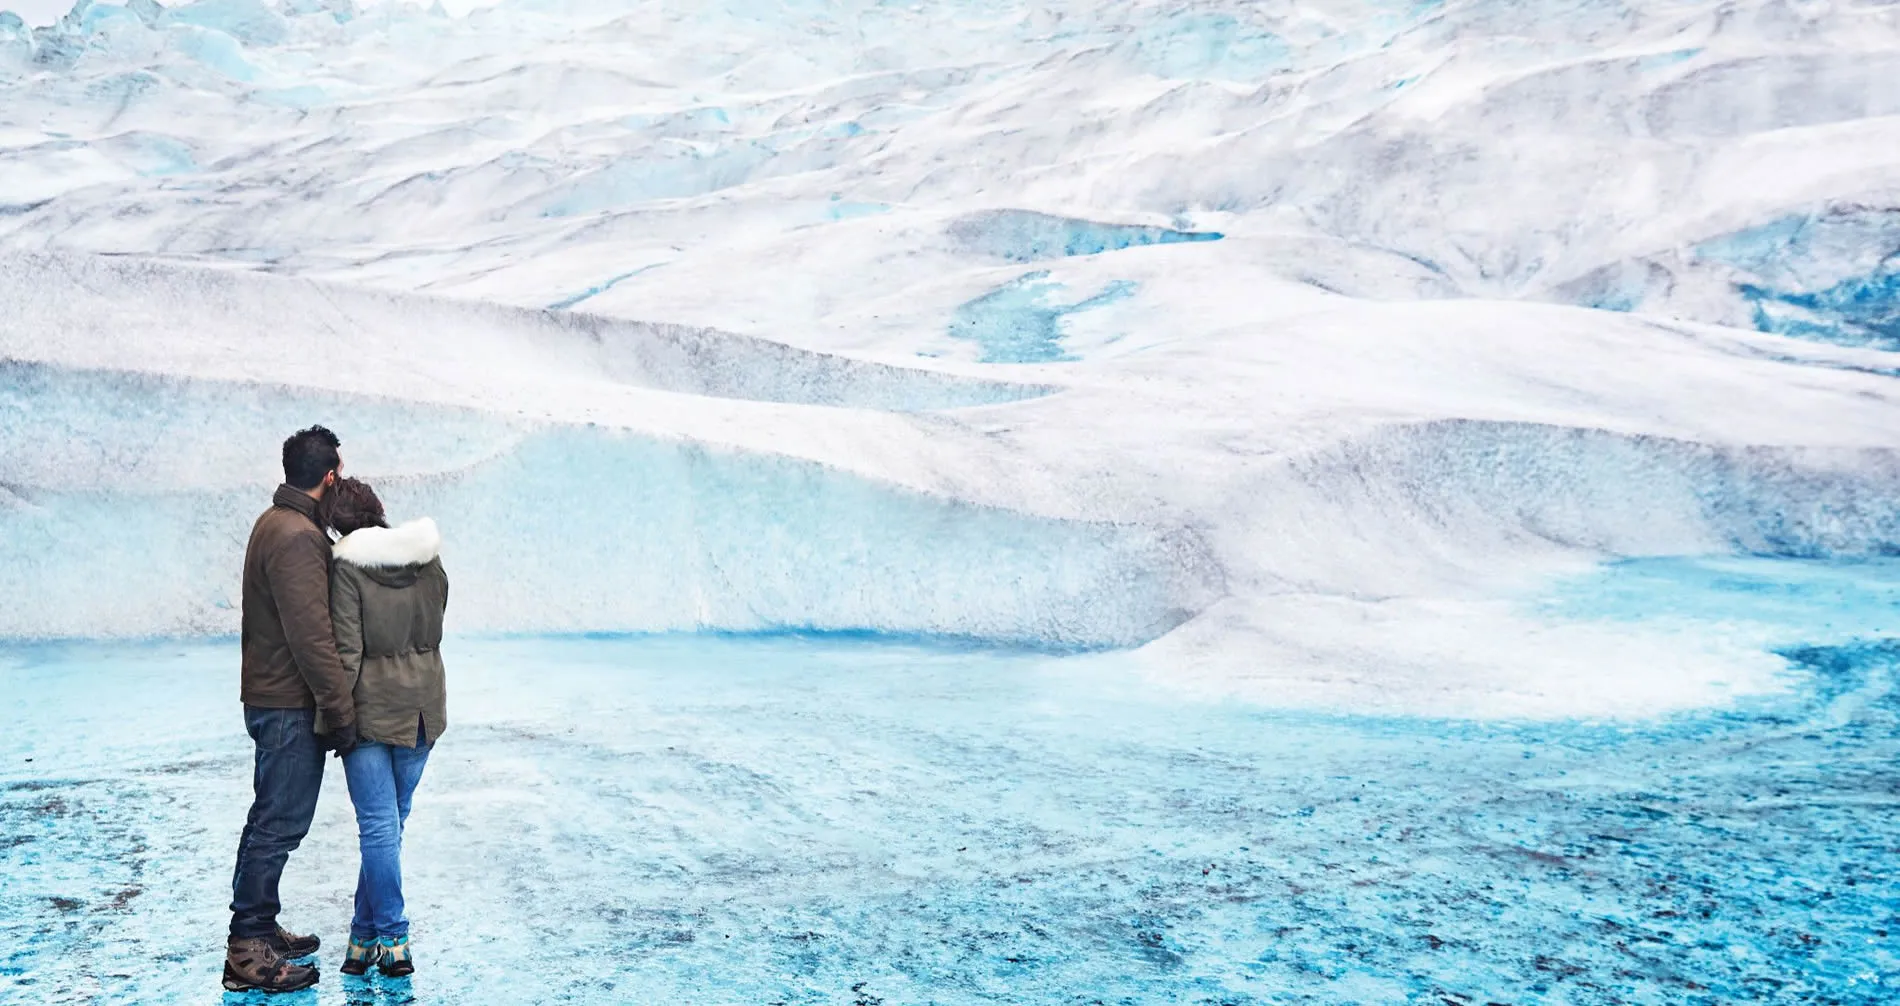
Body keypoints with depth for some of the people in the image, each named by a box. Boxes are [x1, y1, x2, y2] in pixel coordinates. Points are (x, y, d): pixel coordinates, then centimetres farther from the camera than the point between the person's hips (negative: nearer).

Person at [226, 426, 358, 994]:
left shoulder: (275, 523, 14)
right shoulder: (298, 537, -20)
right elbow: (312, 638, -24)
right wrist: (342, 714, -19)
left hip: (270, 699, 11)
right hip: (289, 707, -11)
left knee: (271, 820, 17)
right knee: (278, 825, -5)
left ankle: (260, 930, 28)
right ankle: (247, 951, 1)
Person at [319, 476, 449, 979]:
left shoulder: (348, 566, -12)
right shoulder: (430, 561, 5)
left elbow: (347, 650, -15)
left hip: (372, 709, -5)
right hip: (423, 706, 5)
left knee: (379, 826, 1)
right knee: (390, 824, 13)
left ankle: (392, 940, 5)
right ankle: (366, 933, 20)